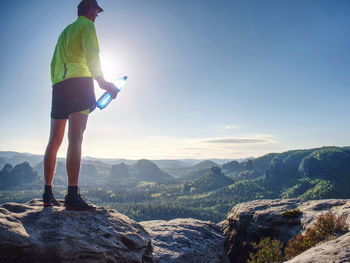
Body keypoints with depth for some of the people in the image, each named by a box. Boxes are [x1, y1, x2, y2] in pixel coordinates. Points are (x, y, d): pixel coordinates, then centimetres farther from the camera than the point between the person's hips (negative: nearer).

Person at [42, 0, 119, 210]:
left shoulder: (65, 31, 31)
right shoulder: (86, 25, 7)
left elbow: (53, 63, 26)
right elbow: (91, 55, -9)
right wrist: (102, 80, -12)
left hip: (58, 85, 8)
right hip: (79, 81, -8)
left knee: (54, 141, 6)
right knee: (75, 139, -18)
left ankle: (48, 193, 8)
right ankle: (72, 195, -23)